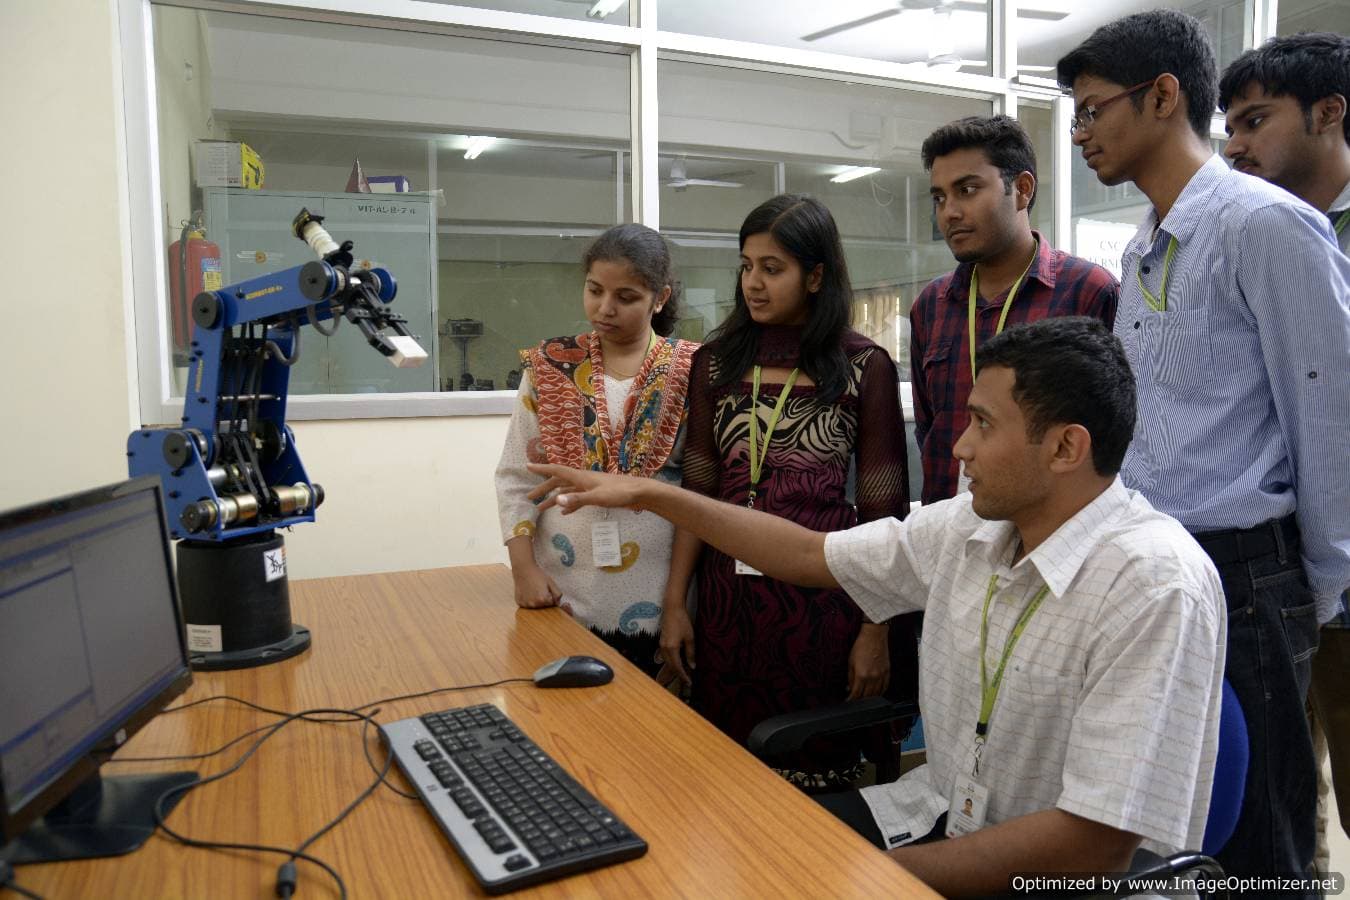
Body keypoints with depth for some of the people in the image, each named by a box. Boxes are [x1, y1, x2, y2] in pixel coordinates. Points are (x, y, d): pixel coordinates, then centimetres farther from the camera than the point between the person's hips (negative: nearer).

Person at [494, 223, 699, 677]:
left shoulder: (691, 373, -2)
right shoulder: (549, 367, 4)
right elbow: (516, 475, 5)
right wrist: (523, 568, -5)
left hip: (656, 600, -1)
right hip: (562, 595, 2)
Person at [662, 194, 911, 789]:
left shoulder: (864, 366, -2)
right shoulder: (717, 360, 7)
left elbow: (883, 508, -2)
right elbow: (697, 489, 8)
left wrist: (876, 630, -5)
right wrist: (675, 603, 3)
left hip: (823, 595, -2)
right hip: (728, 591, 3)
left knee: (817, 773, 9)